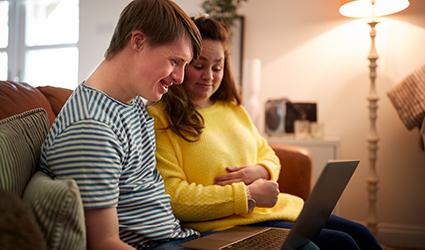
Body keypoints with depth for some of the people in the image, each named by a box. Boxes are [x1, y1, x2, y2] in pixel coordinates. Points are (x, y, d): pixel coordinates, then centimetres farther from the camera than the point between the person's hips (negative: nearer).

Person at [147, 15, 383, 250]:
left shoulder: (233, 109, 16)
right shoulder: (159, 119, -10)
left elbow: (269, 157, 23)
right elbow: (173, 198, -18)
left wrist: (259, 170, -3)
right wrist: (248, 195, -17)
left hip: (275, 207, 8)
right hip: (230, 226, -8)